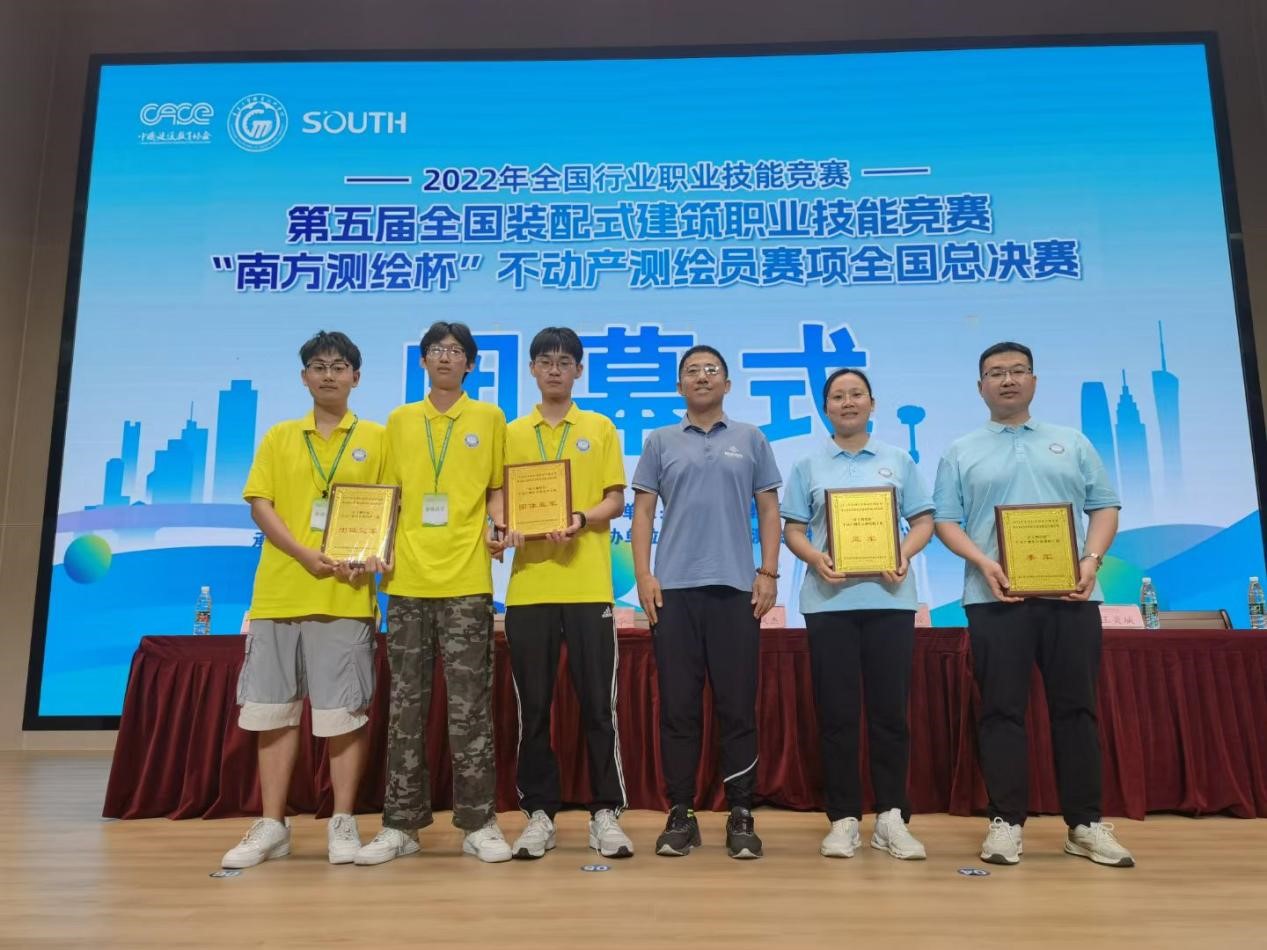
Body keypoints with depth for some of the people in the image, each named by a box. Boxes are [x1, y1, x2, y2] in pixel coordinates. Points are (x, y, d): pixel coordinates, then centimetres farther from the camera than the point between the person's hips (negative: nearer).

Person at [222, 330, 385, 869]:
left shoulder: (375, 438, 8)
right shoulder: (279, 437, 12)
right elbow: (259, 503, 3)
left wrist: (372, 556, -15)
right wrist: (305, 554, -12)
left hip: (346, 595, -2)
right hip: (279, 591, 3)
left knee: (345, 709, 0)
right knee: (273, 707, 6)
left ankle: (343, 823, 13)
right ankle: (272, 826, 17)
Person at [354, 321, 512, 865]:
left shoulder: (488, 418, 8)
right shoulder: (399, 420, 13)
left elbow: (496, 489, 9)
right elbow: (388, 494, 14)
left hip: (467, 579, -2)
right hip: (408, 578, 2)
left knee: (469, 707, 0)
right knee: (406, 705, 7)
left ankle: (479, 823, 11)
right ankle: (401, 825, 17)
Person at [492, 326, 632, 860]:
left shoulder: (600, 428, 8)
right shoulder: (512, 433, 12)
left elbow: (615, 499, 3)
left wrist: (580, 521, -16)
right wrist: (505, 526, -11)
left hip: (588, 586, -1)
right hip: (528, 586, 2)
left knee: (598, 703, 1)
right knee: (532, 706, 6)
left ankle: (606, 813, 13)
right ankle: (539, 814, 18)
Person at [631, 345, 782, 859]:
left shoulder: (751, 439, 10)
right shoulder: (660, 442, 10)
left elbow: (768, 510, 8)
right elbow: (643, 511, 7)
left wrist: (769, 573, -1)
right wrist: (643, 575, -3)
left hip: (736, 588, 0)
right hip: (674, 589, 1)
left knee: (738, 706, 3)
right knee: (677, 706, 4)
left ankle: (741, 815, 14)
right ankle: (680, 814, 15)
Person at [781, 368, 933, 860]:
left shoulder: (898, 461, 11)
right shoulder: (809, 466, 10)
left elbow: (923, 520, 9)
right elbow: (793, 529, 6)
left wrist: (905, 553, -11)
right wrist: (815, 557, -14)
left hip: (889, 598, 1)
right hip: (829, 600, 0)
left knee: (890, 709, 3)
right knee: (836, 712, 2)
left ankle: (891, 817, 14)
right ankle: (843, 819, 11)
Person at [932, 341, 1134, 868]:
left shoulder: (1072, 443, 16)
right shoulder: (961, 453, 10)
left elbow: (1104, 506, 11)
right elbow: (946, 520, 3)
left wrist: (1091, 560, -6)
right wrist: (983, 563, -13)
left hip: (1070, 594, 2)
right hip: (995, 596, -1)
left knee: (1076, 706, 5)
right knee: (1002, 709, 0)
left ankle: (1085, 823, 15)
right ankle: (1006, 821, 7)